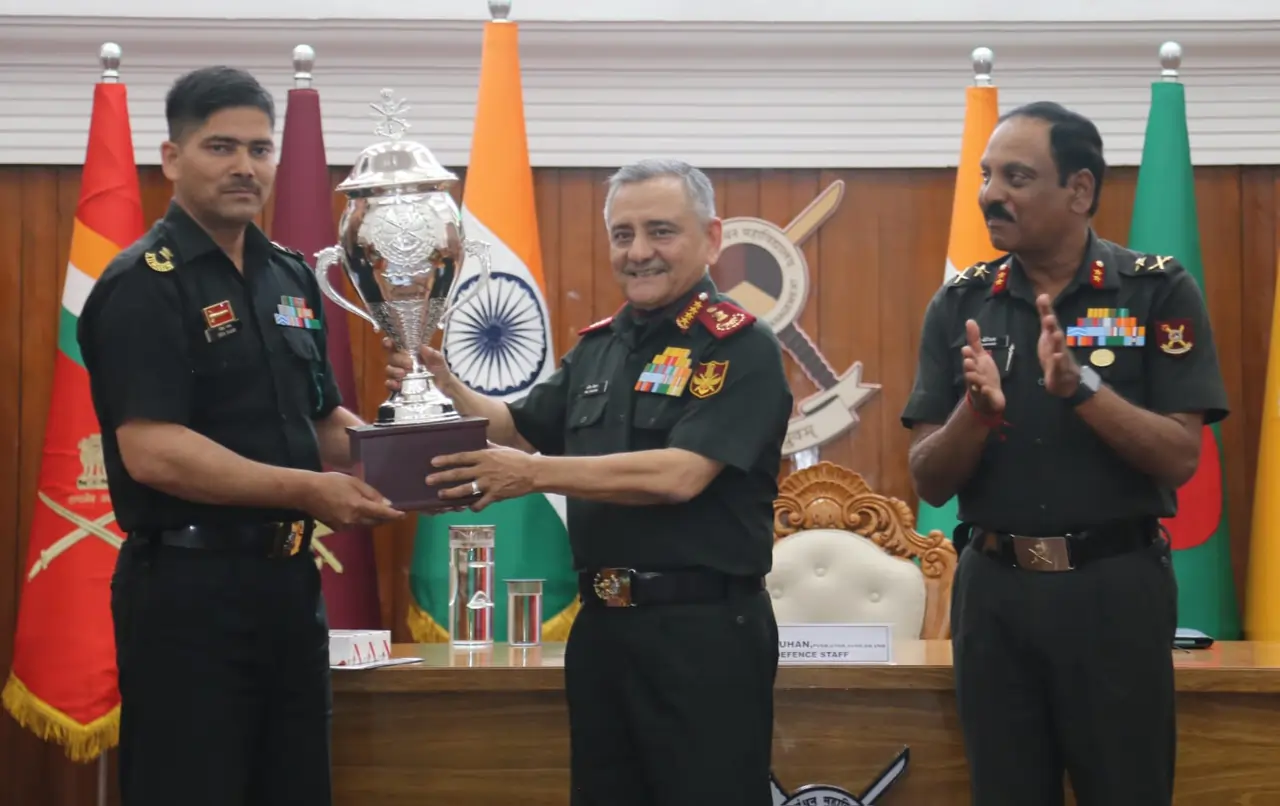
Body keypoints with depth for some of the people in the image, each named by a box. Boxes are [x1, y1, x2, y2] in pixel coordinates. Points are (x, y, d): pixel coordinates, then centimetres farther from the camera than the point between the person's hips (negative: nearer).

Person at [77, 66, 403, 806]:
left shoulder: (292, 276, 12)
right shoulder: (143, 286, -12)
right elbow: (152, 452, -22)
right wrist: (306, 491, -24)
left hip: (289, 580, 8)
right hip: (188, 589, -8)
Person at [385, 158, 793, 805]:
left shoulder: (739, 345, -10)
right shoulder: (598, 347, 12)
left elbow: (679, 475, -22)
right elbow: (520, 426, 24)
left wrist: (533, 474, -23)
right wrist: (447, 389, 4)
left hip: (702, 630, -7)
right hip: (602, 624, 7)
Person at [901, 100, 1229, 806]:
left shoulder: (1159, 290, -4)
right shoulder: (959, 304, 3)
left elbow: (1180, 459, -10)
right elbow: (929, 481, 0)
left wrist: (1081, 387, -23)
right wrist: (977, 409, -19)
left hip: (1116, 588, -2)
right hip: (993, 589, 3)